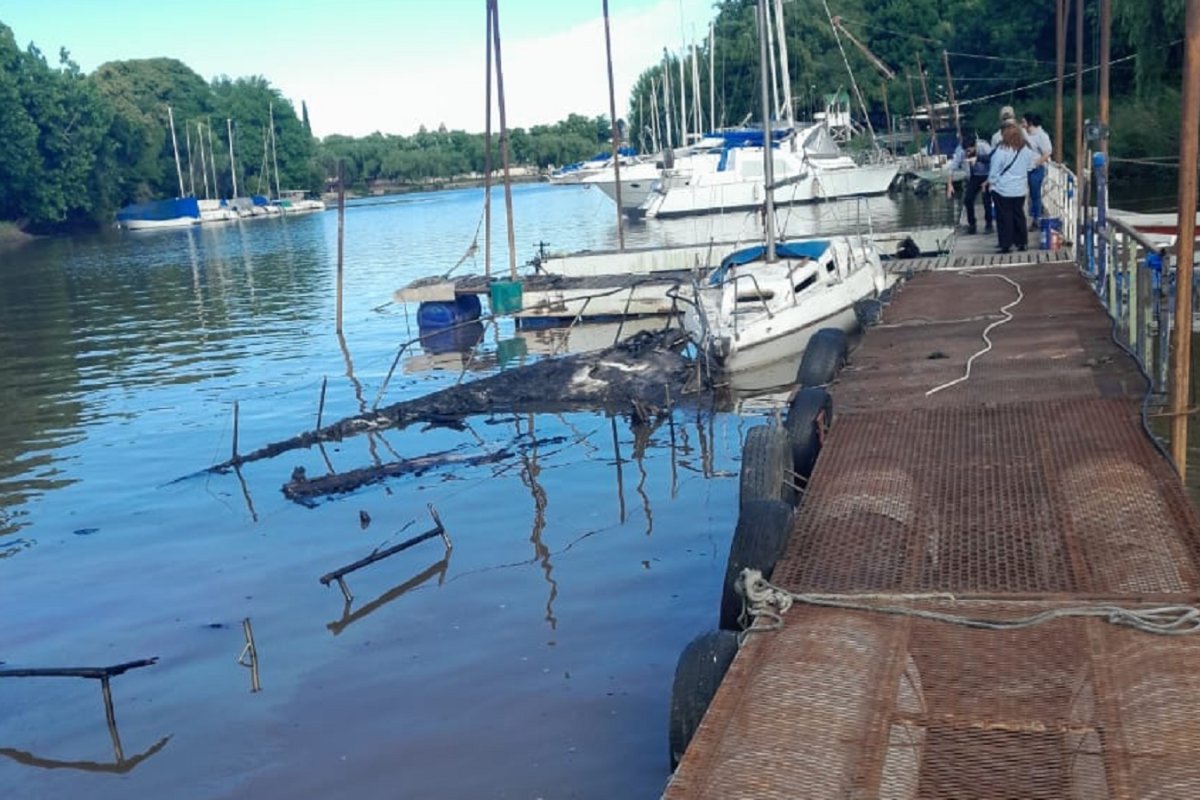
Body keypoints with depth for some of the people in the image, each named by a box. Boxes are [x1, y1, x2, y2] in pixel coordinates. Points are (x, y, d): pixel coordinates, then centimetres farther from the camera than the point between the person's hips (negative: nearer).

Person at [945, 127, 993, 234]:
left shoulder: (984, 147, -30)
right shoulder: (960, 149, -22)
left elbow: (993, 163, -32)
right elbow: (953, 166, -17)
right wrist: (950, 184, -20)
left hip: (987, 175, -3)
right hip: (974, 176, 3)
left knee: (986, 199, -14)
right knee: (968, 199, -7)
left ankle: (988, 224, 6)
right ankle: (972, 224, 11)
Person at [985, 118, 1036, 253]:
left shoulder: (1002, 150, -18)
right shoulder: (1026, 148, -2)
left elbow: (994, 170, -11)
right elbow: (1029, 167, 11)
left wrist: (991, 182, 4)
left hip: (1002, 189, -5)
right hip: (1020, 189, 5)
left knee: (1005, 217, 2)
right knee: (1019, 215, 14)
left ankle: (1006, 245, 3)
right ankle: (1022, 242, 19)